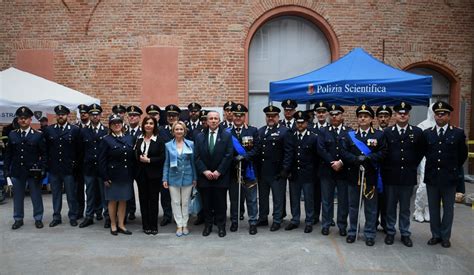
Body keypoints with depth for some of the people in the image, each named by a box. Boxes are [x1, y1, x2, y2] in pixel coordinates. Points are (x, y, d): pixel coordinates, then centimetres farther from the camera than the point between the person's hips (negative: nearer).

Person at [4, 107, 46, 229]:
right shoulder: (12, 135, 6)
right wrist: (6, 170, 4)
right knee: (17, 196, 11)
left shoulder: (38, 135, -2)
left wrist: (42, 170, -9)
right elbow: (8, 154, 9)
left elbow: (44, 154, -2)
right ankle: (18, 219, 25)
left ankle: (38, 219, 20)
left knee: (36, 196, 6)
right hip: (17, 171, 3)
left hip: (33, 171, -2)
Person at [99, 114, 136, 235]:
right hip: (113, 175, -3)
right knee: (113, 200, 8)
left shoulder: (130, 138, 6)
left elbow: (134, 157, 8)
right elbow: (102, 160, -6)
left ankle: (121, 224, 22)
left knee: (123, 200, 10)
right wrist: (105, 177, -11)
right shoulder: (106, 140, -4)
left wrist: (133, 174, 4)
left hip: (127, 175, 3)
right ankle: (113, 225, 22)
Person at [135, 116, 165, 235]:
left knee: (153, 199, 3)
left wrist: (149, 160, -16)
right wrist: (140, 158, -8)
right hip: (141, 174, 3)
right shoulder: (139, 139, 7)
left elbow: (162, 158, -9)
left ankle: (153, 226, 14)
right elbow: (135, 155, 10)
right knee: (143, 199, 7)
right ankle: (146, 225, 19)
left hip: (154, 174, -3)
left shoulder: (159, 140, -5)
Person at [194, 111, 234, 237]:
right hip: (204, 176, 2)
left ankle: (221, 225, 20)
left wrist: (218, 171, -12)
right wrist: (205, 171, -10)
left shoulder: (227, 135, 0)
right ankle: (208, 225, 23)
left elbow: (229, 155, -7)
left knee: (221, 202, 6)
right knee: (206, 202, 9)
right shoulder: (199, 137, 6)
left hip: (221, 176, -2)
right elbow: (197, 157, 2)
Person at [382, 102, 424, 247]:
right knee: (390, 206, 9)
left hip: (408, 176, 0)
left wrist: (412, 166, 5)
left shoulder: (417, 132, 1)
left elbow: (420, 152, 9)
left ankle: (405, 234, 22)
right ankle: (390, 232, 22)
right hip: (390, 176, 0)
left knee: (405, 207, 11)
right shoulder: (387, 132, 0)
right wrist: (386, 169, 1)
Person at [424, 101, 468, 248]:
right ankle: (435, 235, 23)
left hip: (449, 178, -2)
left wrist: (453, 169, 10)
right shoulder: (427, 133, 2)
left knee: (448, 209, 9)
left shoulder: (458, 133, -3)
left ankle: (445, 237, 21)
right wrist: (432, 164, 11)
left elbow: (463, 155, 6)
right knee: (433, 208, 11)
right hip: (431, 177, 2)